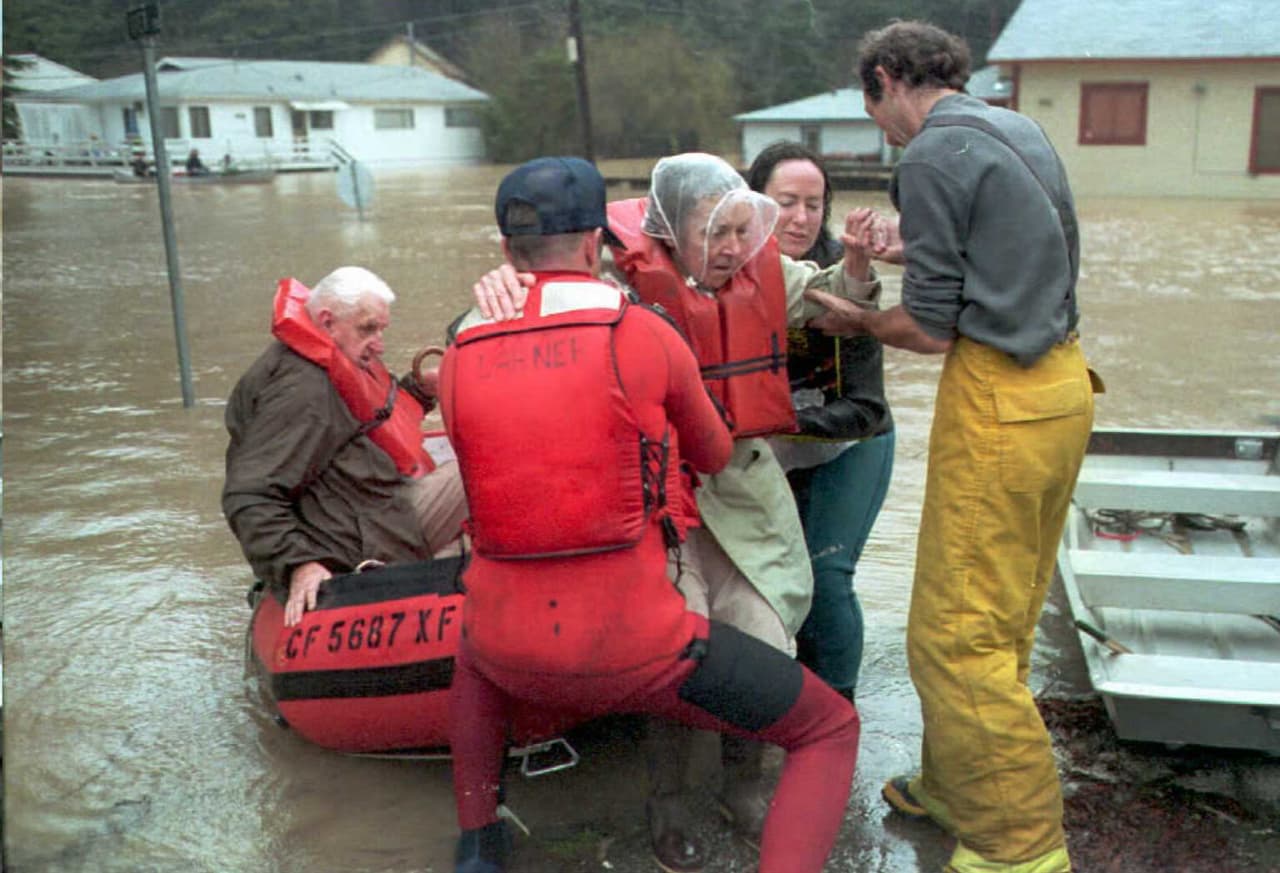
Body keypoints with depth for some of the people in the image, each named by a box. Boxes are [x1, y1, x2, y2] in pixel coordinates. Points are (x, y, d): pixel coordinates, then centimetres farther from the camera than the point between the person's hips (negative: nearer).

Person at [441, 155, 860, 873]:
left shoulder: (458, 362, 4)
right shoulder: (647, 336, -5)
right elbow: (715, 455, 12)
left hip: (515, 653, 4)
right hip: (632, 650, -4)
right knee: (831, 731, 14)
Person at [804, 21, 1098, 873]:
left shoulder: (933, 155, -11)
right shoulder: (1021, 131, 16)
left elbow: (932, 329, -12)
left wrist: (855, 320, 6)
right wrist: (915, 249, 19)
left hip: (1000, 402, -10)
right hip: (1061, 385, 10)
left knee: (956, 633, -2)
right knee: (1002, 621, 17)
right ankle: (955, 786, 31)